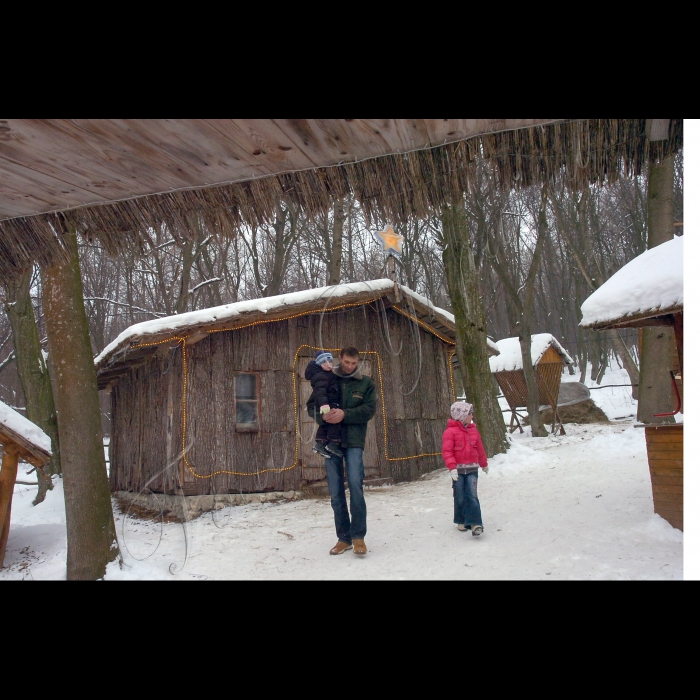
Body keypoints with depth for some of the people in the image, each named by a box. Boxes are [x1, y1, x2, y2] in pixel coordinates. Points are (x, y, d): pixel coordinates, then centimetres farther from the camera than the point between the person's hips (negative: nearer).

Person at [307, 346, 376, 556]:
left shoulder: (366, 383, 7)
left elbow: (369, 410, -4)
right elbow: (311, 406, 8)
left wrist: (344, 414, -18)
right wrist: (322, 415, -14)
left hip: (354, 441, -2)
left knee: (355, 484, -16)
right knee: (335, 492, 5)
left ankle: (358, 536, -3)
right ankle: (344, 537, 17)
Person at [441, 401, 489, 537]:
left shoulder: (473, 430, 10)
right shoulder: (450, 431, -9)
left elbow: (480, 449, 21)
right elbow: (447, 451, -15)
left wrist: (484, 464, 30)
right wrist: (452, 468, -25)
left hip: (472, 469, 3)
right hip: (458, 470, -3)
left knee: (472, 496, -7)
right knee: (460, 497, 7)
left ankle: (475, 523, -8)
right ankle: (461, 521, 24)